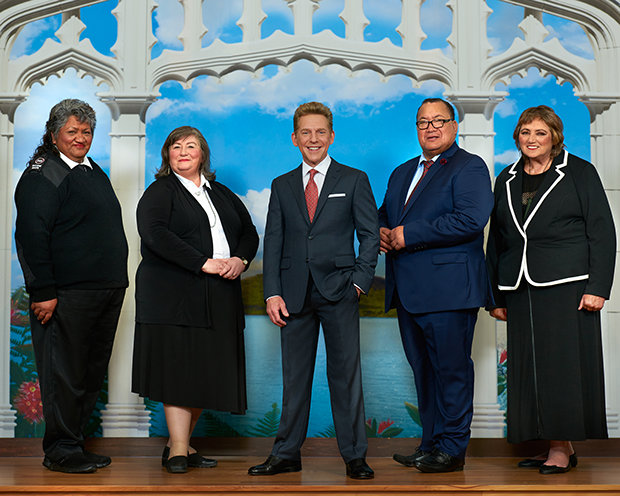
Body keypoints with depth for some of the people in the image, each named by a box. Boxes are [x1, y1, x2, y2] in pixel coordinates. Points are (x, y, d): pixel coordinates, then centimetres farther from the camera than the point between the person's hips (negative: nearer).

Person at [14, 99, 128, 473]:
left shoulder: (94, 172, 19)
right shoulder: (42, 175, -6)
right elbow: (32, 236, -12)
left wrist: (116, 282, 19)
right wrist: (44, 292, -17)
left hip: (107, 290, 8)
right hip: (67, 294, -8)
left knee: (93, 372, 12)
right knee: (64, 373, -1)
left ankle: (76, 441, 22)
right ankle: (61, 450, 10)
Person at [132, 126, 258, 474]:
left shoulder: (222, 194, 21)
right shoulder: (160, 193, 3)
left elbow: (249, 233, 19)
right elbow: (154, 235, -13)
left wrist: (240, 260, -4)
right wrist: (204, 263, -18)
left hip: (220, 299, 5)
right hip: (175, 296, -5)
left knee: (208, 373, 4)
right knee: (179, 371, -6)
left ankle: (182, 443, 17)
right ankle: (178, 451, 1)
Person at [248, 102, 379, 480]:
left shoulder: (354, 180, 6)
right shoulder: (282, 186, 13)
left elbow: (370, 234, 4)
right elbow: (273, 243, 9)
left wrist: (360, 281, -6)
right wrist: (272, 293, -1)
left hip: (339, 292, -2)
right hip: (295, 294, 2)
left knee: (346, 374, 0)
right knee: (295, 376, 7)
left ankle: (355, 456, 10)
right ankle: (287, 454, 16)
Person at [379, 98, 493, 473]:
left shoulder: (469, 167, -3)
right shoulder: (402, 173, 22)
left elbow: (471, 218, -18)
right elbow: (384, 214, 30)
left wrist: (408, 234, -17)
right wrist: (382, 233, 3)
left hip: (448, 287, -8)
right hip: (409, 290, 8)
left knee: (451, 368, -3)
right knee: (424, 369, 13)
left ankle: (452, 449, 6)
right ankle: (431, 444, 22)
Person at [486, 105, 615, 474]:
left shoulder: (579, 172, 3)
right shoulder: (507, 180, 15)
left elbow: (602, 232, -2)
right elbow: (496, 241, 18)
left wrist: (597, 288, -10)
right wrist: (497, 296, 14)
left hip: (567, 287, -4)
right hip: (521, 291, 5)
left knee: (564, 363, -5)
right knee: (529, 367, 3)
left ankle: (562, 447, 4)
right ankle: (557, 447, 13)